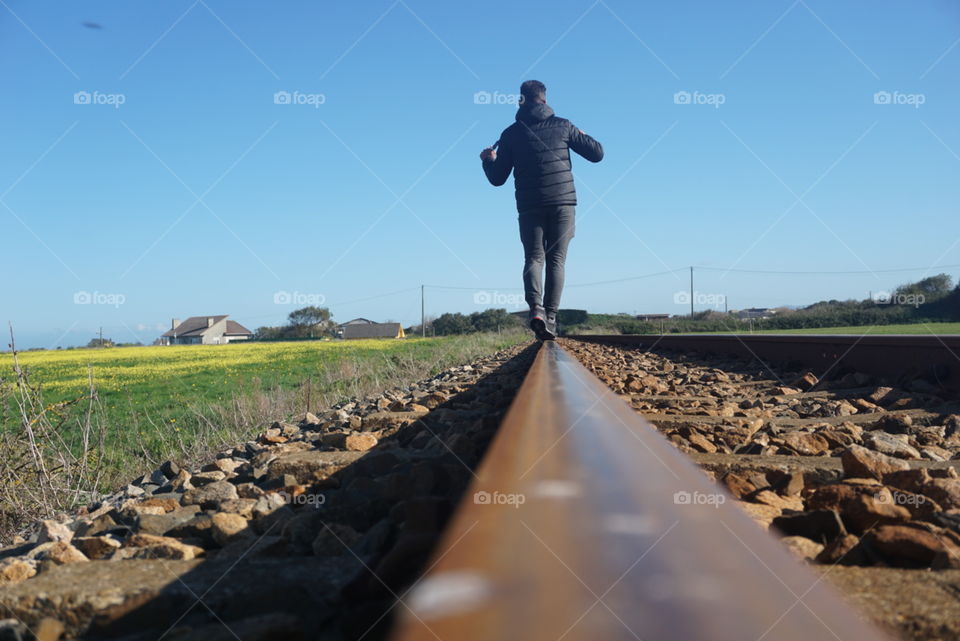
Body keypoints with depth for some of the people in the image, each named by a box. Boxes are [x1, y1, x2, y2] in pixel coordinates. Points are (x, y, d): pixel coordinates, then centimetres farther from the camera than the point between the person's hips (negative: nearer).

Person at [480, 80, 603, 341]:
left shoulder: (511, 133, 5)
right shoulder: (562, 126, 4)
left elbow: (497, 179, 6)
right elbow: (597, 153, 6)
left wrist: (488, 160, 25)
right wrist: (583, 136, 26)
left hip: (530, 207, 0)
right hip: (563, 203, 0)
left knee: (533, 257, 5)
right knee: (556, 260, 4)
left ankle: (535, 307, -20)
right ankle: (550, 316, -4)